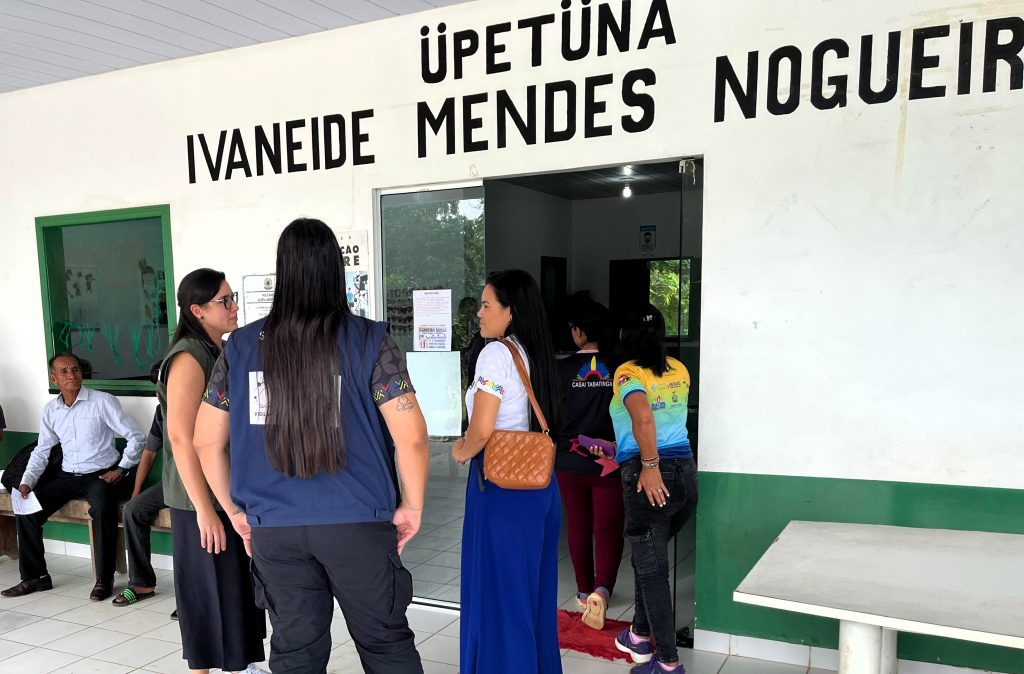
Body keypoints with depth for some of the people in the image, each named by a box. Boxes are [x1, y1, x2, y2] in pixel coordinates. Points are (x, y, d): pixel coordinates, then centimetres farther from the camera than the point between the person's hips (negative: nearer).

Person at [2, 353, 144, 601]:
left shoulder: (102, 401, -8)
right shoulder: (50, 410, 8)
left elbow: (135, 436, -8)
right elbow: (41, 450, 13)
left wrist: (122, 469, -12)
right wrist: (26, 482, -1)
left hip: (101, 475, -6)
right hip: (67, 476, 6)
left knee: (102, 507, -34)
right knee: (26, 508, -8)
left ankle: (104, 580, -23)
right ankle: (35, 576, 7)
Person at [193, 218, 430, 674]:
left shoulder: (240, 346, 1)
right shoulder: (368, 340, -8)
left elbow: (207, 441, 6)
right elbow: (411, 437, -12)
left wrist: (235, 511, 17)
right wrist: (411, 506, 2)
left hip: (273, 528, 3)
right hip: (357, 522, -2)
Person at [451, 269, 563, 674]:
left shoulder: (496, 353, -15)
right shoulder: (536, 353, 9)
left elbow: (481, 430, -21)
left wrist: (461, 452, 0)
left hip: (501, 484, -8)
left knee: (497, 588, 5)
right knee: (533, 587, 18)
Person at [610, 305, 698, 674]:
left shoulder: (628, 372, -9)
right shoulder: (679, 370, 9)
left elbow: (644, 416, -28)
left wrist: (650, 466, -20)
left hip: (650, 476, -7)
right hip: (686, 470, 7)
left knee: (651, 567, 4)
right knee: (649, 557, 22)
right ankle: (641, 636, 34)